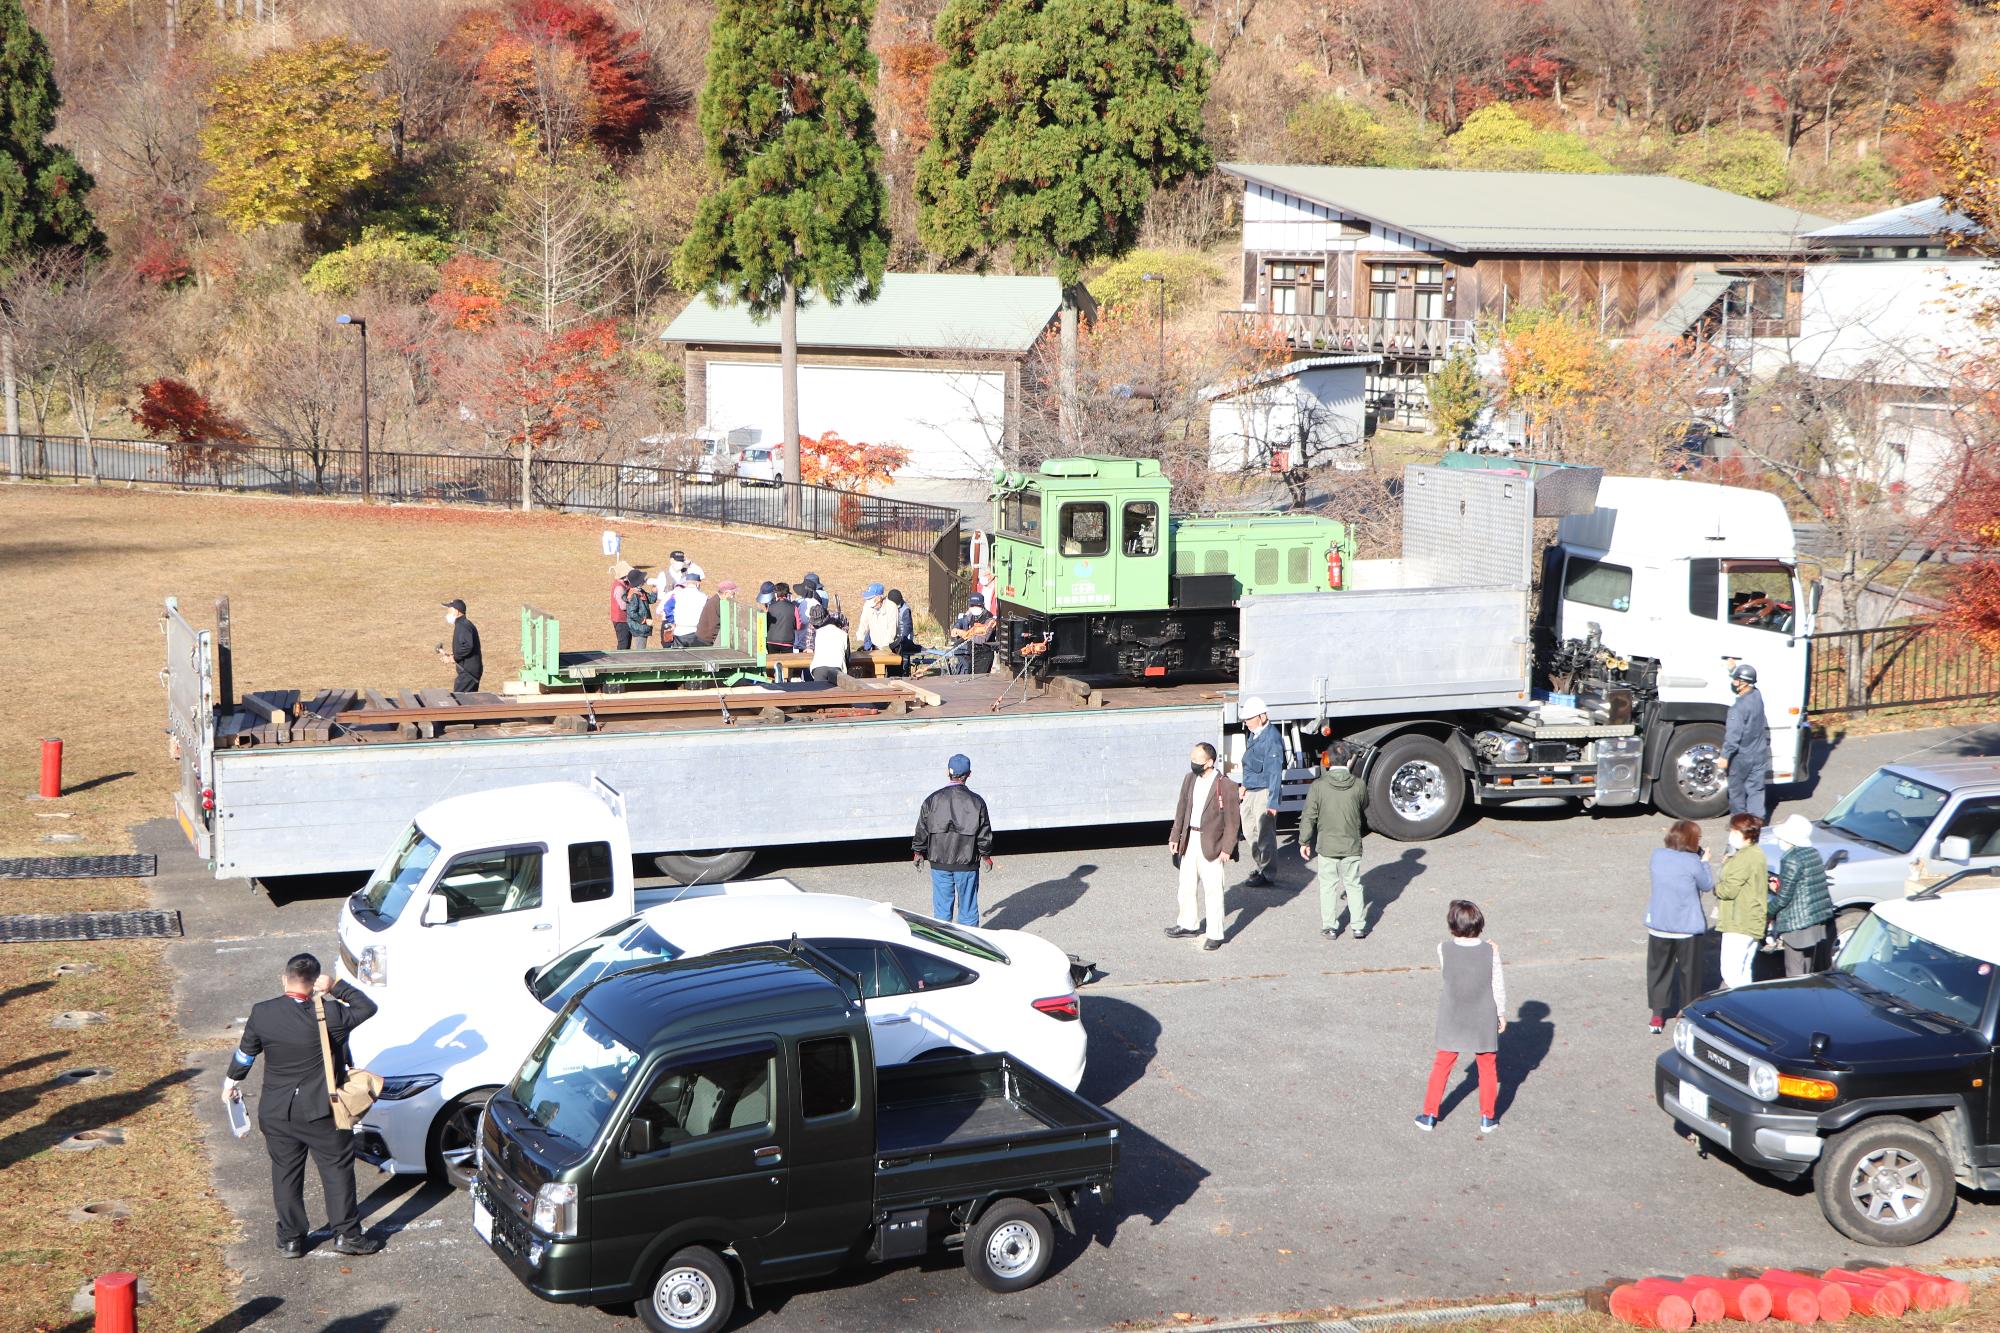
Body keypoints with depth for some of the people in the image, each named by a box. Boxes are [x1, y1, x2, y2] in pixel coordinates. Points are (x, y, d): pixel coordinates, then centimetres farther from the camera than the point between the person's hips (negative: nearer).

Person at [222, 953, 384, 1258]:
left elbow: (245, 1052, 5)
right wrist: (336, 986, -9)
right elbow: (367, 1007, -3)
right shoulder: (329, 1015, -18)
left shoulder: (262, 1014, -9)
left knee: (285, 1173, 14)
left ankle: (290, 1238, 20)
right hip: (321, 1110, -3)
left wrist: (231, 1083, 22)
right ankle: (345, 1233, 11)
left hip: (276, 1112, 3)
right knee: (337, 1168, 9)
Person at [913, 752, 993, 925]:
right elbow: (984, 833, -1)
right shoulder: (976, 801, -7)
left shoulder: (932, 800, -6)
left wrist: (918, 852, 17)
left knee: (942, 908, 9)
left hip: (939, 863, 1)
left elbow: (922, 830, 2)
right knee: (967, 906, 9)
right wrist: (986, 854, 14)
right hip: (967, 864, -1)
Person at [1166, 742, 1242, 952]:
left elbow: (1233, 820, -11)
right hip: (1190, 840, 6)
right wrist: (1175, 837, 12)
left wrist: (1227, 848, -14)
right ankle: (1188, 925, 33)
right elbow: (1181, 809, 14)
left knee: (1212, 889, -1)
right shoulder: (1189, 779, 5)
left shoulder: (1226, 786, -14)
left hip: (1211, 844, -6)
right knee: (1187, 885, 16)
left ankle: (1215, 935, 8)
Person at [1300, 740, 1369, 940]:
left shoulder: (1318, 786, -12)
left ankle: (1329, 926, 13)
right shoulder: (1359, 785, -8)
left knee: (1328, 885, 11)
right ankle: (1359, 926, 16)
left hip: (1326, 846, -1)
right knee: (1353, 885, 14)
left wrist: (1304, 841, 4)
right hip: (1352, 845, 1)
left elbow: (1309, 817, -8)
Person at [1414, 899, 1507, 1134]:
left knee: (1441, 1066, 15)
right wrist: (1501, 1013, 6)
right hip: (1484, 1021, -1)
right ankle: (1488, 1118, 23)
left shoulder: (1444, 949, -16)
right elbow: (1498, 986, -7)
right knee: (1488, 1068, 16)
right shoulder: (1491, 951, -16)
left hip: (1452, 1021, 1)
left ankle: (1429, 1116, 21)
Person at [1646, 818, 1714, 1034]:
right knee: (1689, 970, 14)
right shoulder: (1692, 862, -18)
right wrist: (1704, 861, 7)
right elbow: (1707, 885, -3)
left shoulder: (1657, 855, -3)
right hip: (1687, 927, -3)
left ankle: (1658, 1015, 12)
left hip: (1658, 925, 3)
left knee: (1658, 969, 12)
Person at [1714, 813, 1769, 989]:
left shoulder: (1744, 858, -19)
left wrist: (1715, 886, -1)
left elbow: (1729, 890, -19)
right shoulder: (1758, 854, 14)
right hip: (1755, 923, 11)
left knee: (1730, 974, -11)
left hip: (1739, 924, -11)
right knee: (1744, 973, 16)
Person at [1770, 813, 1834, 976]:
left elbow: (1783, 897, -16)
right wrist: (1780, 884, 16)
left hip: (1798, 925, -9)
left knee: (1795, 974, -3)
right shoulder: (1813, 852, 8)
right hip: (1818, 922, 9)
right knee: (1811, 972, 17)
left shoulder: (1791, 860, -17)